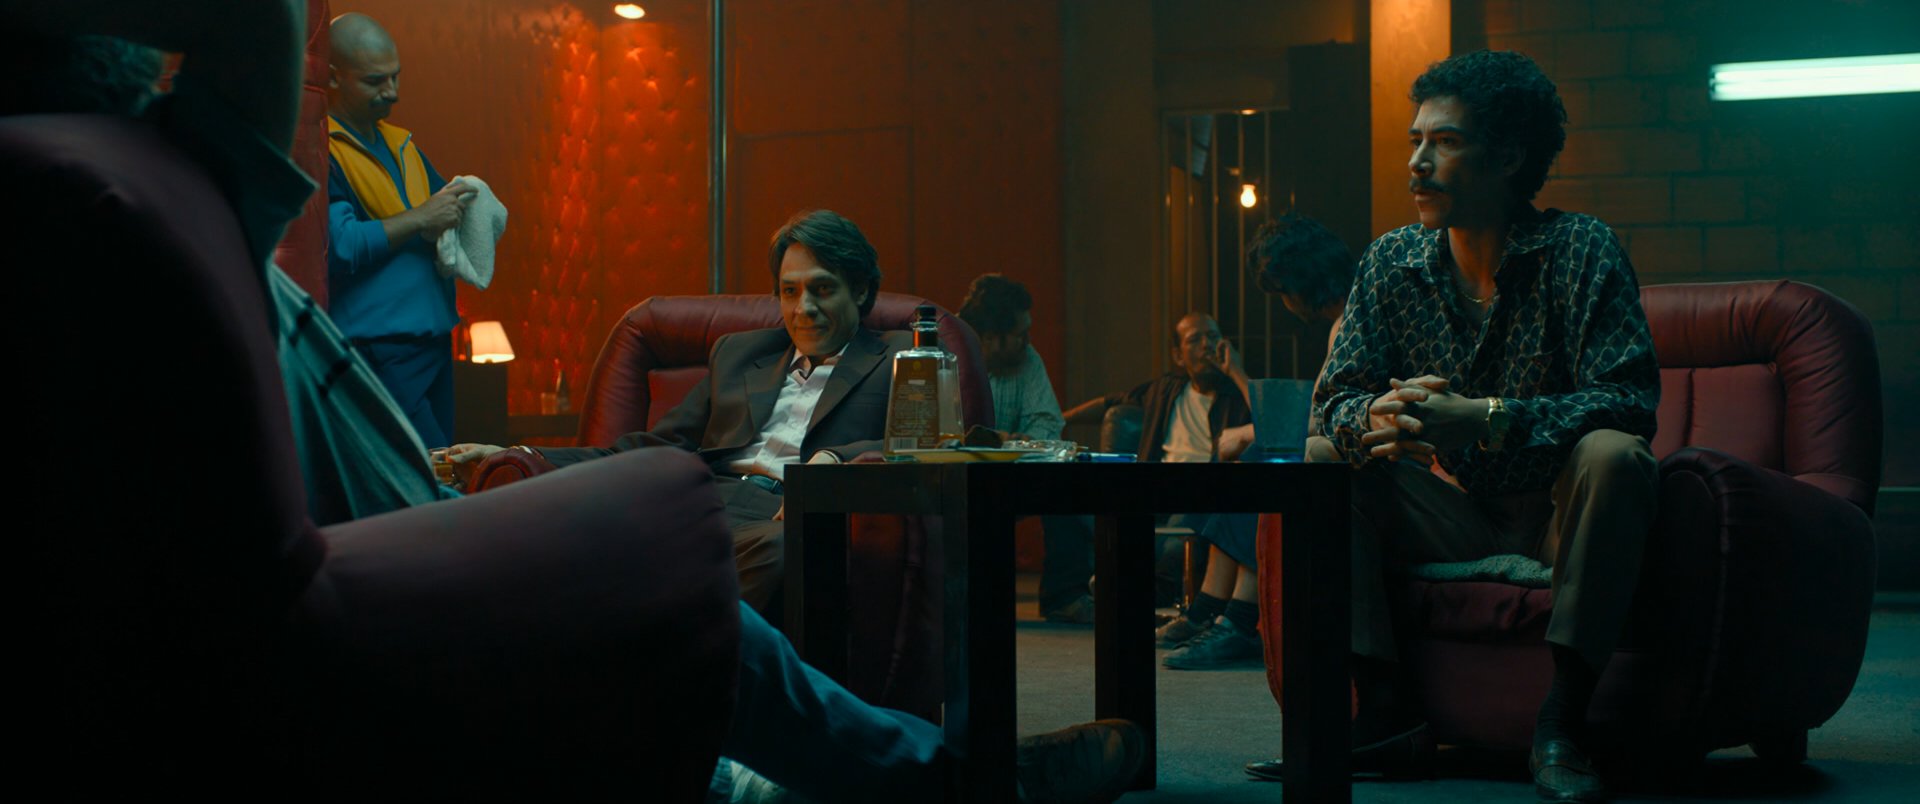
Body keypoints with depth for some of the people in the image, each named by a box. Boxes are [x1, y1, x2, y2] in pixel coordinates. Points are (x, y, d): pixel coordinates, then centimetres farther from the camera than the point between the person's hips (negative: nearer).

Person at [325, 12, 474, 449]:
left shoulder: (400, 144, 17)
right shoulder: (321, 151, -10)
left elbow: (442, 208, 28)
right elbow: (339, 246, -21)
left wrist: (460, 207, 4)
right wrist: (420, 219, -15)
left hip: (433, 342, 9)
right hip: (375, 354, -9)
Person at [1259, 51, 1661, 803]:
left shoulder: (1583, 251, -12)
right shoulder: (1392, 263, 0)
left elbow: (1631, 400, -21)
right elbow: (1335, 397, -1)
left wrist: (1485, 419, -34)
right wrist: (1378, 419, -27)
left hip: (1559, 517, -4)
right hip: (1458, 517, 4)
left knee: (1614, 456, -33)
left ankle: (1562, 719, -31)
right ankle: (1387, 706, -16)